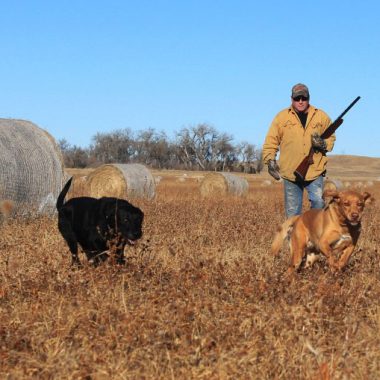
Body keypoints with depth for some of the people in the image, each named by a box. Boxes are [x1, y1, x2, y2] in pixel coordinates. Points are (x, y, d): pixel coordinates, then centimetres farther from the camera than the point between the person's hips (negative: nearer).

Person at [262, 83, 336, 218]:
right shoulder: (282, 117, 2)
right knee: (292, 211, 6)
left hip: (315, 172, 0)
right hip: (290, 173, 0)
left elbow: (331, 138, 14)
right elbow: (271, 141, 3)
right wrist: (270, 160, -11)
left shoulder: (322, 117, 5)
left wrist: (324, 143, -8)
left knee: (318, 204, -11)